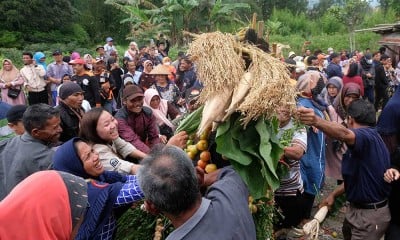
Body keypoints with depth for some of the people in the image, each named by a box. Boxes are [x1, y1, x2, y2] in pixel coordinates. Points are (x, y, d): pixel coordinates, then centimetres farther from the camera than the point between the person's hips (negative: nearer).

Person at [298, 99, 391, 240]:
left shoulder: (368, 135, -22)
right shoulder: (366, 139, 12)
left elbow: (344, 134, -47)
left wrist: (316, 121, -64)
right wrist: (333, 194, 12)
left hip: (371, 214, -10)